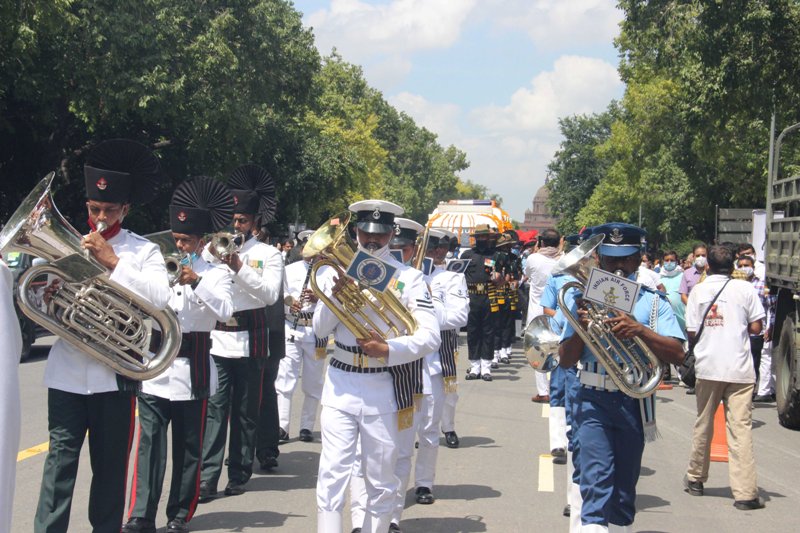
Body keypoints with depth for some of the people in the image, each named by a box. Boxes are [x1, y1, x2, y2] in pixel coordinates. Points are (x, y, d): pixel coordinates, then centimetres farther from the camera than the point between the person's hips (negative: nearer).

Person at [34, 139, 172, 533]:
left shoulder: (144, 251, 2)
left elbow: (160, 300, -14)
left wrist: (112, 261, -17)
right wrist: (46, 297, -8)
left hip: (115, 373, -2)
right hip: (66, 372, 2)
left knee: (110, 464, 7)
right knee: (60, 458, -3)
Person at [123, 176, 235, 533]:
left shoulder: (216, 274, 2)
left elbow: (224, 311, -15)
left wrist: (197, 283, -27)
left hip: (192, 370, -2)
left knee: (188, 447, 6)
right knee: (149, 442, -4)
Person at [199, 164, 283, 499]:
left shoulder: (268, 254, 4)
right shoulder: (213, 248, 10)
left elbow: (271, 294, -10)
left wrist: (239, 267, -18)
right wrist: (212, 255, -9)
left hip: (250, 341, -1)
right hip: (216, 338, 1)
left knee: (245, 412, 6)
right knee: (214, 408, -5)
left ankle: (239, 475, 15)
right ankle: (207, 476, -6)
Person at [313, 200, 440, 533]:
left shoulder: (409, 278, -1)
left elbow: (430, 337, -8)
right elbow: (320, 328, 4)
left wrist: (388, 349, -22)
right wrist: (336, 295, -13)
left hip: (384, 389, -1)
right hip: (340, 384, 1)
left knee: (382, 482, 9)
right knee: (331, 476, -4)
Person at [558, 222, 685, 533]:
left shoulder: (653, 302, 6)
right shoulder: (583, 298, 6)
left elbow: (677, 354, -7)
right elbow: (565, 361, 4)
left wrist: (639, 329, -21)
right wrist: (581, 328, -15)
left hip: (635, 402, 2)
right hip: (594, 401, -1)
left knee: (624, 489, 10)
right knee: (597, 480, -16)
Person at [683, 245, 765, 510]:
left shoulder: (698, 291, 3)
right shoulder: (744, 288, -1)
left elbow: (691, 331, 1)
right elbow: (756, 327, -2)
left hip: (707, 366, 2)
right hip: (739, 368, -2)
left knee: (703, 424, 16)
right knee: (741, 428, -3)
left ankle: (696, 478, 30)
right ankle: (745, 493, -8)